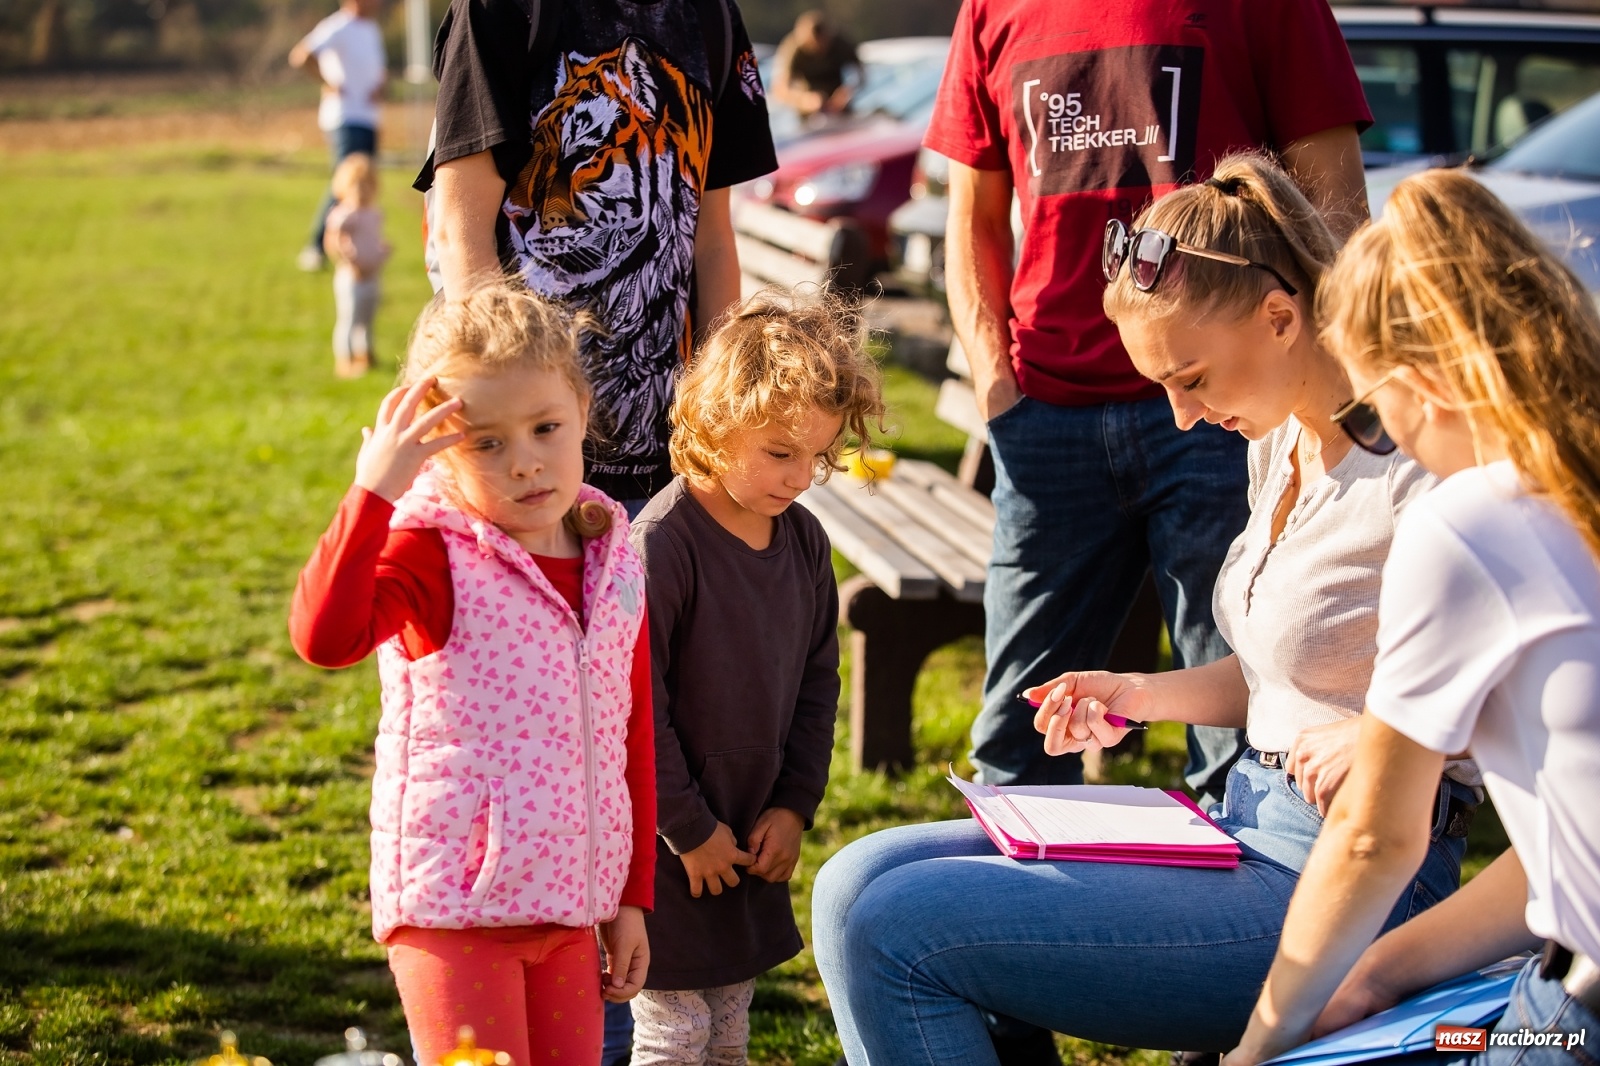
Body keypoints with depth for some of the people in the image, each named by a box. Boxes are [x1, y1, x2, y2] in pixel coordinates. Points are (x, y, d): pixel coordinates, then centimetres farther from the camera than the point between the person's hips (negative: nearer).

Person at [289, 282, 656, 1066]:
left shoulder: (614, 563, 5)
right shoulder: (433, 554, -12)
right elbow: (324, 638, -33)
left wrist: (631, 899, 14)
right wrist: (373, 492, -37)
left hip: (570, 902, 6)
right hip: (455, 904, -6)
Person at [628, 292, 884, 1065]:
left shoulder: (804, 541, 2)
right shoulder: (661, 544, -21)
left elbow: (818, 683, 11)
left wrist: (795, 805, 3)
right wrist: (691, 831, -14)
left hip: (750, 839, 7)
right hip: (668, 847, -7)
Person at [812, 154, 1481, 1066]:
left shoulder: (1419, 462, -17)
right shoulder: (1280, 439, 12)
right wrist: (1141, 695, 10)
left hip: (1339, 886, -10)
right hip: (1250, 829, 10)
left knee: (896, 930, -16)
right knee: (858, 885, 3)